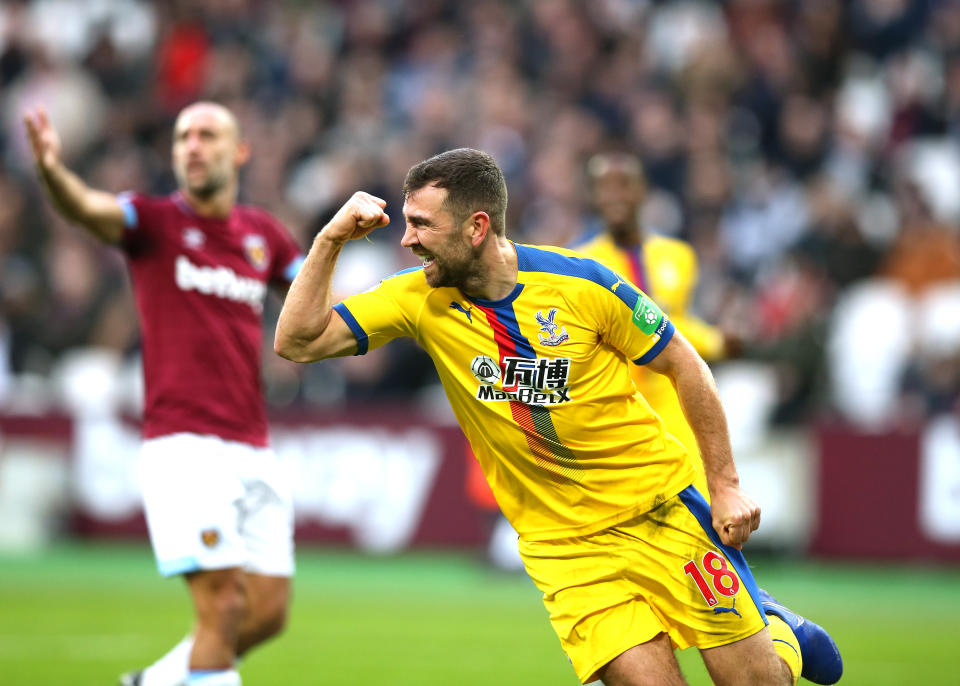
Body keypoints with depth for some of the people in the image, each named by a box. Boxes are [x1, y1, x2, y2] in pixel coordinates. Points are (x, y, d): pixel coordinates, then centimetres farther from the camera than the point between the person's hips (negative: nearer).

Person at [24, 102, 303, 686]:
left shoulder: (262, 234, 13)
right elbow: (86, 207, -21)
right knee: (223, 607, -15)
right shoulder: (155, 221, -1)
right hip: (184, 445, -5)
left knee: (268, 613, 4)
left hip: (253, 452, 5)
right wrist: (52, 168, -43)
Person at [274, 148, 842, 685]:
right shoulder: (421, 300, -5)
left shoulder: (580, 283, -13)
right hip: (561, 542, 2)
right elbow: (298, 342, -6)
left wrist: (726, 484, -5)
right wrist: (330, 242, -16)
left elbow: (685, 366, -2)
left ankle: (777, 631, 31)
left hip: (662, 510, -2)